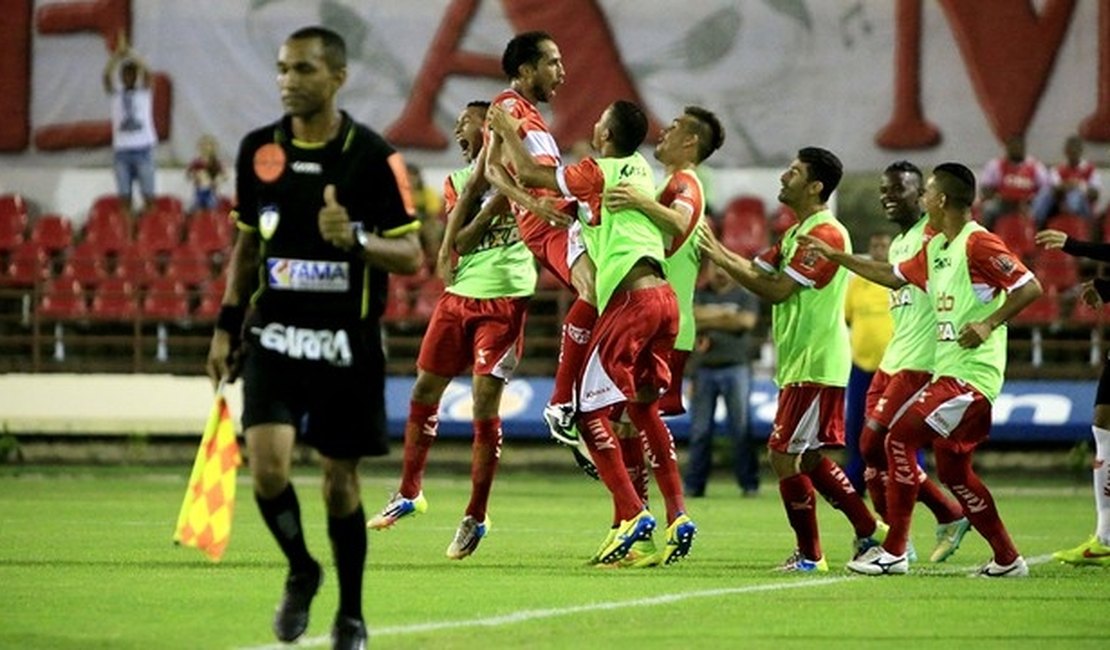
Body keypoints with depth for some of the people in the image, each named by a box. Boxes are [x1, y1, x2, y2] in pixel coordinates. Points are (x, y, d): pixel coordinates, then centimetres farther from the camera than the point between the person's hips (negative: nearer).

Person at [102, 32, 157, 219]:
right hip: (121, 149, 2)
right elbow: (107, 77, -6)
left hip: (143, 147, -2)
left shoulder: (143, 91, 7)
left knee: (148, 193, -1)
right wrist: (118, 54, -18)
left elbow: (146, 73, -11)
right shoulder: (116, 94, 10)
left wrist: (131, 53, -17)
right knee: (124, 195, 1)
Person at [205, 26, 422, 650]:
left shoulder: (374, 157, -8)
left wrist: (356, 238, -27)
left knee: (340, 482, 4)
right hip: (275, 336, 2)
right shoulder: (258, 151, 4)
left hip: (348, 343, -2)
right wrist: (226, 326, 11)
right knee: (268, 464, -16)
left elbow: (411, 255, -8)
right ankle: (302, 571, 12)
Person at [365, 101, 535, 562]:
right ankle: (409, 493, 28)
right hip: (459, 298, 5)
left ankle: (476, 517, 2)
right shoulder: (456, 182, 12)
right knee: (424, 393, 10)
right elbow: (459, 241, -4)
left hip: (504, 302, -5)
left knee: (485, 405, -8)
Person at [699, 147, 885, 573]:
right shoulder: (796, 233, 18)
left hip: (815, 365, -10)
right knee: (809, 458, 13)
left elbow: (777, 291, -19)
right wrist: (715, 249, 3)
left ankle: (810, 554, -2)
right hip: (801, 364, 10)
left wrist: (721, 260, -16)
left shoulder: (825, 234, -15)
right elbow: (758, 271, 14)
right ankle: (870, 534, 19)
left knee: (784, 455, -8)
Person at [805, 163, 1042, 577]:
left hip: (970, 374, -10)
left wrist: (988, 324, -24)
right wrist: (836, 257, 28)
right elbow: (895, 276, 28)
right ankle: (1007, 559, 18)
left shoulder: (979, 244, -14)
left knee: (901, 438, -14)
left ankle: (894, 551, -11)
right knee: (953, 470, 11)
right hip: (947, 372, 10)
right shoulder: (934, 248, 14)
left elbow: (1029, 287, -18)